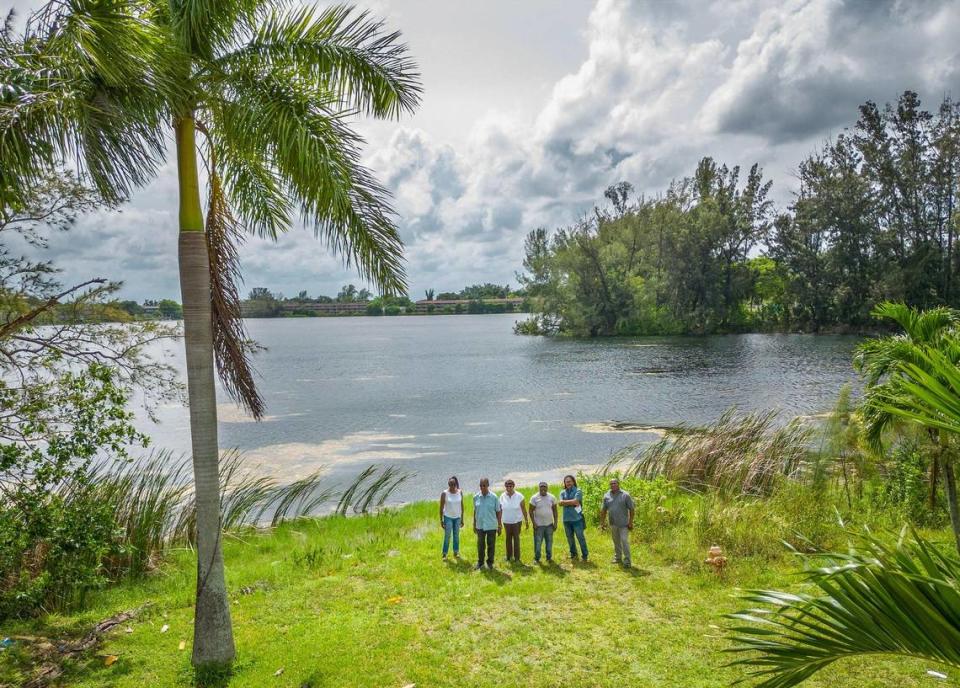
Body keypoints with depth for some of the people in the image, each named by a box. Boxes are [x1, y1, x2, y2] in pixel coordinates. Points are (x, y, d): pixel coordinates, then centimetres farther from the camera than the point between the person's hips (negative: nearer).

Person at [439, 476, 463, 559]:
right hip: (448, 517, -3)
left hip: (457, 517, 3)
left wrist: (462, 519, 7)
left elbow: (462, 506, 5)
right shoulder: (444, 493, -12)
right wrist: (441, 520, -7)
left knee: (456, 535, 11)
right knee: (447, 536, -2)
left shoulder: (460, 492, -3)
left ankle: (456, 552, 23)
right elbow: (441, 507, -7)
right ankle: (444, 554, 8)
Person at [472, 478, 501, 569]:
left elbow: (498, 512, -2)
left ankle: (490, 562, 23)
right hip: (480, 526, 2)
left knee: (491, 545, 7)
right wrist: (474, 525, 10)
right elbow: (475, 511, 8)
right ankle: (480, 562, 24)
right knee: (480, 545, 9)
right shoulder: (476, 497, -1)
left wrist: (499, 526, -2)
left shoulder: (494, 497, -8)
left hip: (491, 526, -2)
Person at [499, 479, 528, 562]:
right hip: (506, 522, 2)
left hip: (517, 521, -2)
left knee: (516, 538, -1)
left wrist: (526, 521, -2)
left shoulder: (519, 496, -8)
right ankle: (509, 556, 22)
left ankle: (517, 557, 8)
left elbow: (524, 509, -3)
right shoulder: (502, 497, -2)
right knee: (508, 539, 10)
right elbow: (500, 510, 3)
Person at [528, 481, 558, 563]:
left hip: (549, 524, 3)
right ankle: (536, 558, 13)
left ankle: (549, 557, 22)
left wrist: (555, 523, 3)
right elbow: (531, 511, -4)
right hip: (538, 525, -3)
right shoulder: (534, 498, -7)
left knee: (549, 542, 9)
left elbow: (555, 511, 7)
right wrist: (534, 523, -10)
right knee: (538, 543, 1)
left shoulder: (552, 497, 1)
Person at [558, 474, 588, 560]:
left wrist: (566, 502, -7)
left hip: (577, 518, -4)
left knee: (580, 537, -3)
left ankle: (585, 555, 7)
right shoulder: (563, 493, 10)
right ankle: (573, 553, 27)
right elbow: (561, 503, -6)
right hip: (567, 519, 4)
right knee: (570, 537, 13)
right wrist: (572, 502, -14)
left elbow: (575, 501, -17)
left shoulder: (578, 491, -2)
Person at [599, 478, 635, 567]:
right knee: (616, 542, 14)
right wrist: (602, 522, 8)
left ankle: (627, 561, -1)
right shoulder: (607, 496, 5)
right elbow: (603, 510, 11)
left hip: (623, 523, -4)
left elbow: (631, 509, -4)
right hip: (613, 524, 4)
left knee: (624, 541, -6)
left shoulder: (625, 495, -6)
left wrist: (631, 522, -8)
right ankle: (617, 558, 27)